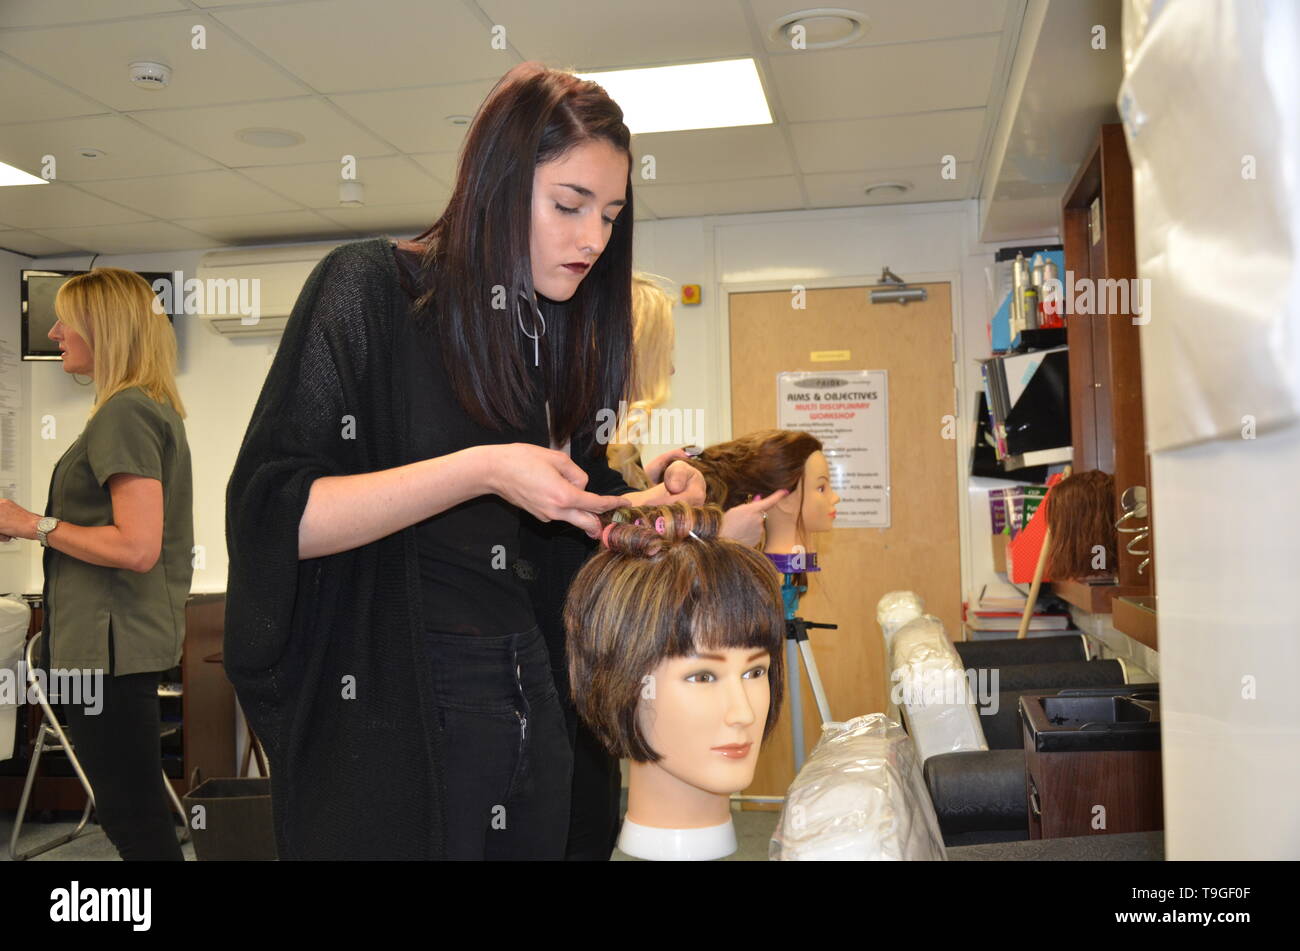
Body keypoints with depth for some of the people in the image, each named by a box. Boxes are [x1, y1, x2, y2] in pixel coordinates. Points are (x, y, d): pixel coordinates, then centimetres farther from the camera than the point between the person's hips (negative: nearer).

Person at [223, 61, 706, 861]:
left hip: (536, 706, 6)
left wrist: (653, 500, -6)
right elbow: (271, 515, -17)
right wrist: (480, 471, -24)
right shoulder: (373, 288, -9)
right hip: (391, 721, -5)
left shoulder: (570, 335, 10)